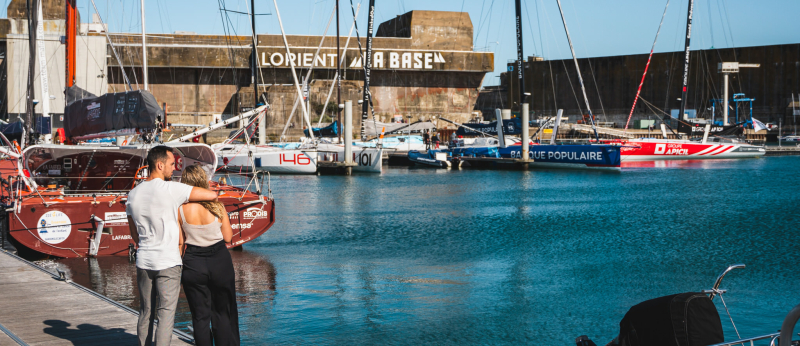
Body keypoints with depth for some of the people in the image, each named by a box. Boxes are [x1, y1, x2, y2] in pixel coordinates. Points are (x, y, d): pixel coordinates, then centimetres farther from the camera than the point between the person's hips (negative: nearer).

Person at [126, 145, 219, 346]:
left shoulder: (133, 194, 6)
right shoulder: (171, 189, -14)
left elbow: (134, 235, 15)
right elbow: (212, 195, -15)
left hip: (143, 262, 6)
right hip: (168, 262, -6)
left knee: (145, 314, 15)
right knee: (166, 315, -2)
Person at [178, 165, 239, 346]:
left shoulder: (180, 210, -11)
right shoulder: (217, 207, -10)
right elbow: (228, 237, -3)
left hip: (193, 265, 0)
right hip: (220, 262, 0)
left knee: (200, 317, 10)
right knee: (223, 314, 14)